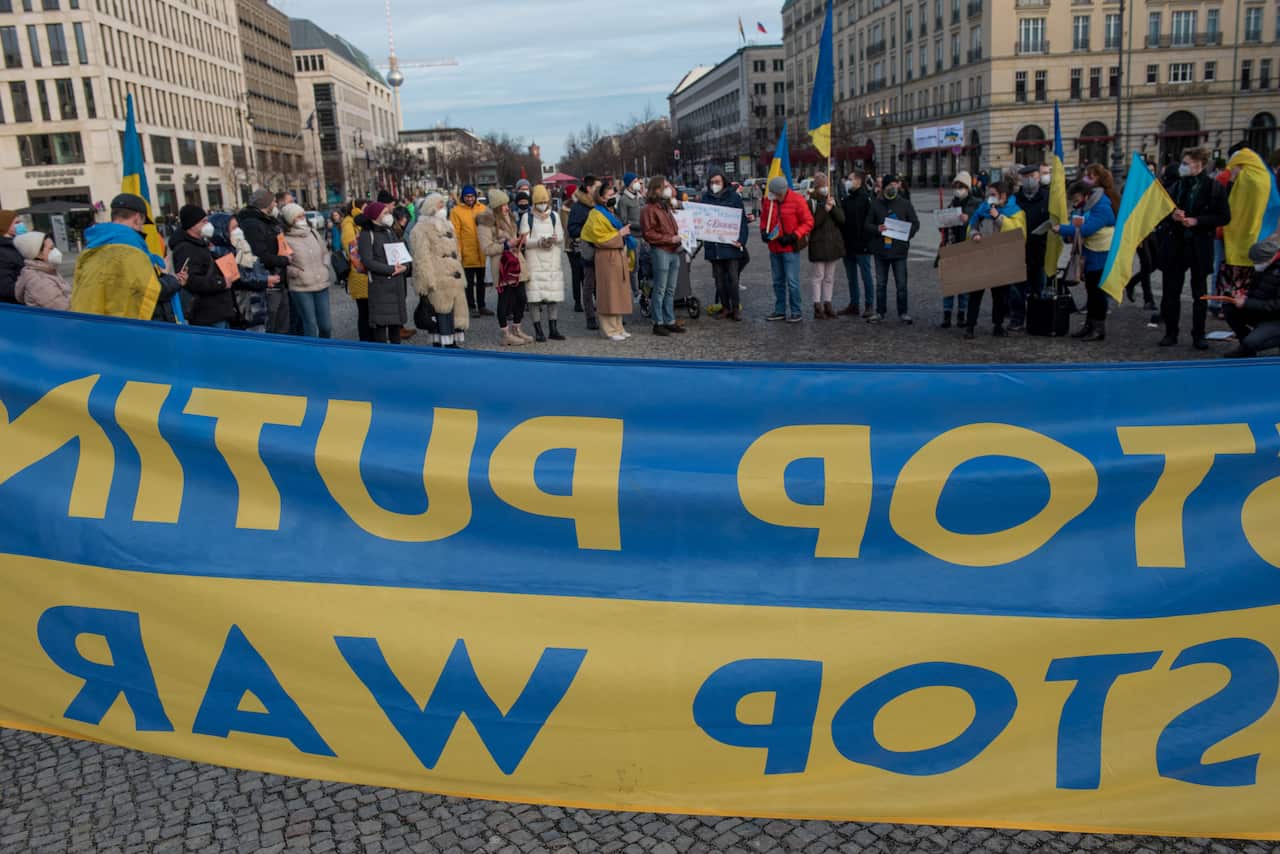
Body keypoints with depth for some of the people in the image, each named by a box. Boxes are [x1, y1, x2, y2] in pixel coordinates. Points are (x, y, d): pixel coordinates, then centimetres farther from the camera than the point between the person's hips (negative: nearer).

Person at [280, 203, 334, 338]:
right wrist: (295, 272, -15)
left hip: (322, 285, 5)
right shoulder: (286, 240, -7)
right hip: (301, 288, -5)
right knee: (311, 326, -3)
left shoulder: (313, 234, 10)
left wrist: (325, 266, 7)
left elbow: (325, 253, 23)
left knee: (326, 325, 9)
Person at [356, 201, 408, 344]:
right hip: (379, 284, -7)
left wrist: (402, 266, -6)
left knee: (396, 318, 11)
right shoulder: (367, 235, -7)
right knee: (381, 321, -6)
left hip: (396, 283, 7)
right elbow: (368, 261, -14)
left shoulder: (391, 231, 15)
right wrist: (391, 269, -18)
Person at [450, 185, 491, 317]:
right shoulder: (456, 211, -5)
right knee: (469, 282, 4)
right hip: (467, 253, -4)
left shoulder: (483, 208, 6)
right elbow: (455, 233, -8)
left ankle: (481, 306, 23)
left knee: (481, 281, 13)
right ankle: (472, 307, 11)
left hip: (481, 252, 4)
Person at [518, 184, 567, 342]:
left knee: (554, 296, 3)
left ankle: (553, 329, 11)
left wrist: (554, 239, -11)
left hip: (553, 260, 3)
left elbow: (561, 237, 12)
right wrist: (539, 242, -19)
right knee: (536, 297, -7)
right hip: (534, 261, -3)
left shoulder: (554, 216, 14)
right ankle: (538, 331, -1)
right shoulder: (527, 217, 3)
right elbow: (524, 240, -3)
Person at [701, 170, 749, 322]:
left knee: (733, 278, -4)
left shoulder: (734, 197, -1)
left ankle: (736, 308, 3)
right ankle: (725, 308, 16)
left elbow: (742, 220, -3)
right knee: (719, 278, 8)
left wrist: (741, 240, -13)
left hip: (731, 245, -4)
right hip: (713, 245, 4)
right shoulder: (706, 198, 9)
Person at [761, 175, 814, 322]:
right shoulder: (768, 200, 2)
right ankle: (780, 311, 23)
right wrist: (763, 231, -2)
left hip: (791, 248, -6)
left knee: (792, 281, -7)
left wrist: (793, 236, -18)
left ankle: (795, 312, 1)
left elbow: (808, 222, -9)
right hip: (774, 248, 6)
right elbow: (764, 218, 18)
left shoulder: (797, 200, -12)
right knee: (778, 281, 13)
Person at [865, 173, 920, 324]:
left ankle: (903, 313, 10)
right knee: (881, 283, 9)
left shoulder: (905, 204, 4)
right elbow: (868, 225, 7)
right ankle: (880, 312, 19)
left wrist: (907, 235, -12)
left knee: (901, 284, 1)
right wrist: (877, 229, -14)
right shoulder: (876, 204, 6)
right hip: (881, 249, 1)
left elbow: (915, 224, 5)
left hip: (899, 250, -1)